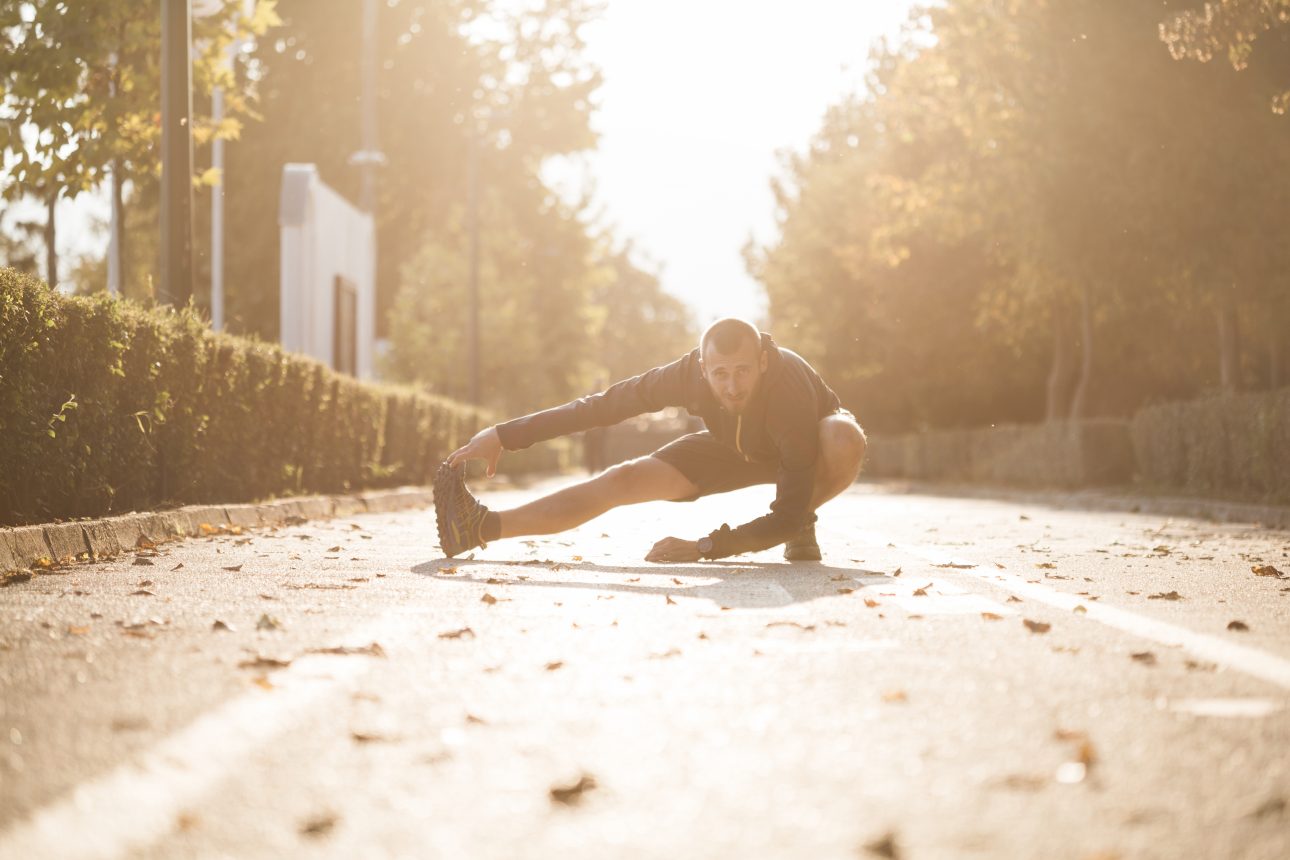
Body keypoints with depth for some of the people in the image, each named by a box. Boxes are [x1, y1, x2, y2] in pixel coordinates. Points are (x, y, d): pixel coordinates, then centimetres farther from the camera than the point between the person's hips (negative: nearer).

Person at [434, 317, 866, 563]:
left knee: (846, 441, -41)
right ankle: (485, 526, -9)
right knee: (622, 480, -11)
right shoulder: (690, 373, -34)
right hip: (737, 447, 3)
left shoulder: (792, 392, -43)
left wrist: (704, 548, -44)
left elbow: (786, 517, -40)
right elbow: (604, 405, -24)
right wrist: (503, 435, -24)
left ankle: (805, 526, -12)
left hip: (810, 445, -3)